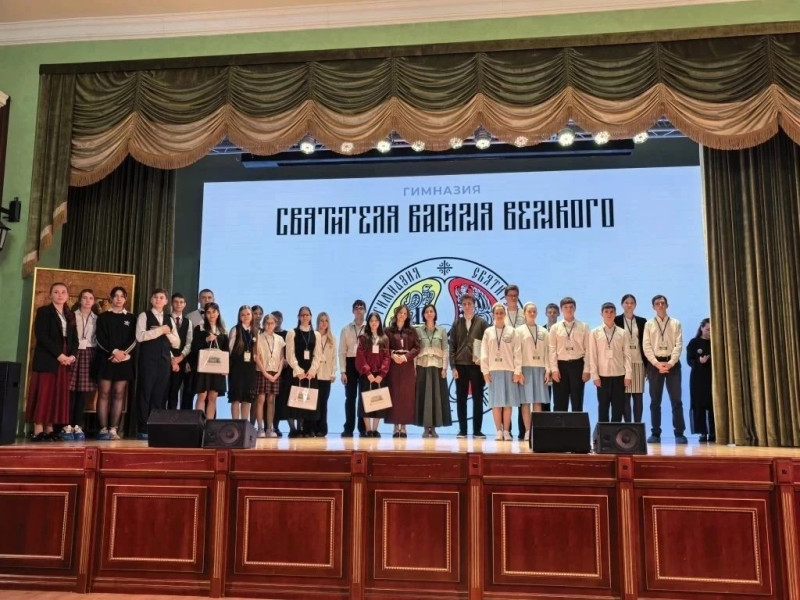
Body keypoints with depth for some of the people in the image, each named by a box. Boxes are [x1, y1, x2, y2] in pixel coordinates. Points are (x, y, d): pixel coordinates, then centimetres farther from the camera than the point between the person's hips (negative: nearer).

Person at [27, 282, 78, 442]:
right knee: (43, 393, -7)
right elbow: (41, 336, -11)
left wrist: (72, 355, -5)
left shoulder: (70, 315, 16)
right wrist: (58, 354, -17)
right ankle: (38, 431, -6)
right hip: (46, 359, -5)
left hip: (65, 360, 6)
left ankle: (49, 429, 7)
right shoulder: (43, 311, 0)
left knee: (59, 395, 3)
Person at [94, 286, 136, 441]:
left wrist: (122, 353, -11)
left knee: (119, 395, 0)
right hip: (106, 359, -1)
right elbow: (100, 338, -2)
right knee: (104, 394, -3)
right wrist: (114, 351, -15)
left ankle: (113, 429, 1)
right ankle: (103, 429, 0)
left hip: (124, 360, 1)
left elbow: (133, 340, 4)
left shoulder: (130, 318, 11)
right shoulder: (103, 316, 7)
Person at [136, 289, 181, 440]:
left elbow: (177, 343, 13)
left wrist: (168, 333, -4)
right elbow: (140, 336, -13)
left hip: (165, 361, 4)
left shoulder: (169, 320, 17)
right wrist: (160, 330, -11)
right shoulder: (144, 316, 4)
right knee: (145, 395, -2)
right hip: (148, 360, -4)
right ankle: (142, 430, 3)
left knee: (160, 396, 4)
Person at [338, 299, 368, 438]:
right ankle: (348, 428, 10)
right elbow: (342, 351, 3)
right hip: (351, 363, 1)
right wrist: (343, 371, -4)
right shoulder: (346, 329, 5)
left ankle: (363, 429, 14)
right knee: (350, 397, 4)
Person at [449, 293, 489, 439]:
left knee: (478, 398, 2)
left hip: (477, 365, -1)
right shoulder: (457, 324, 10)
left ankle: (477, 430, 8)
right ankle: (462, 430, 10)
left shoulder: (482, 323, 5)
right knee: (461, 399, 4)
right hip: (460, 365, 2)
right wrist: (453, 366, -3)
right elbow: (452, 346, 6)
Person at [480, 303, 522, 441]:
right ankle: (499, 431, 8)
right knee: (496, 402, 2)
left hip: (509, 370, -1)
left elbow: (517, 352, 1)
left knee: (508, 402, 1)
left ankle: (506, 431, 7)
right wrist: (485, 371, -2)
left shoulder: (512, 331, 4)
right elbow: (484, 353, 4)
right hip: (493, 370, 1)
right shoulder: (488, 332, 6)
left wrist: (517, 371, -5)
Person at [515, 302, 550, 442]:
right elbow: (517, 352, -1)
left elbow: (546, 352, 10)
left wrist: (547, 370, 0)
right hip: (525, 368, -2)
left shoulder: (543, 331, 12)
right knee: (526, 401, -4)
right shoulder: (519, 330, 4)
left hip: (540, 368, 3)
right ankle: (528, 431, 0)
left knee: (538, 401, 0)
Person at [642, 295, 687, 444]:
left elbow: (678, 345, -1)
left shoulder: (676, 323, 7)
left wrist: (670, 363, -13)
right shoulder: (648, 324, 7)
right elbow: (646, 347, 0)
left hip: (672, 363, -1)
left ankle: (679, 433, 1)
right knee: (655, 400, 4)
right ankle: (656, 433, 8)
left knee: (676, 399, -3)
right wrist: (657, 363, -11)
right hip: (655, 363, 1)